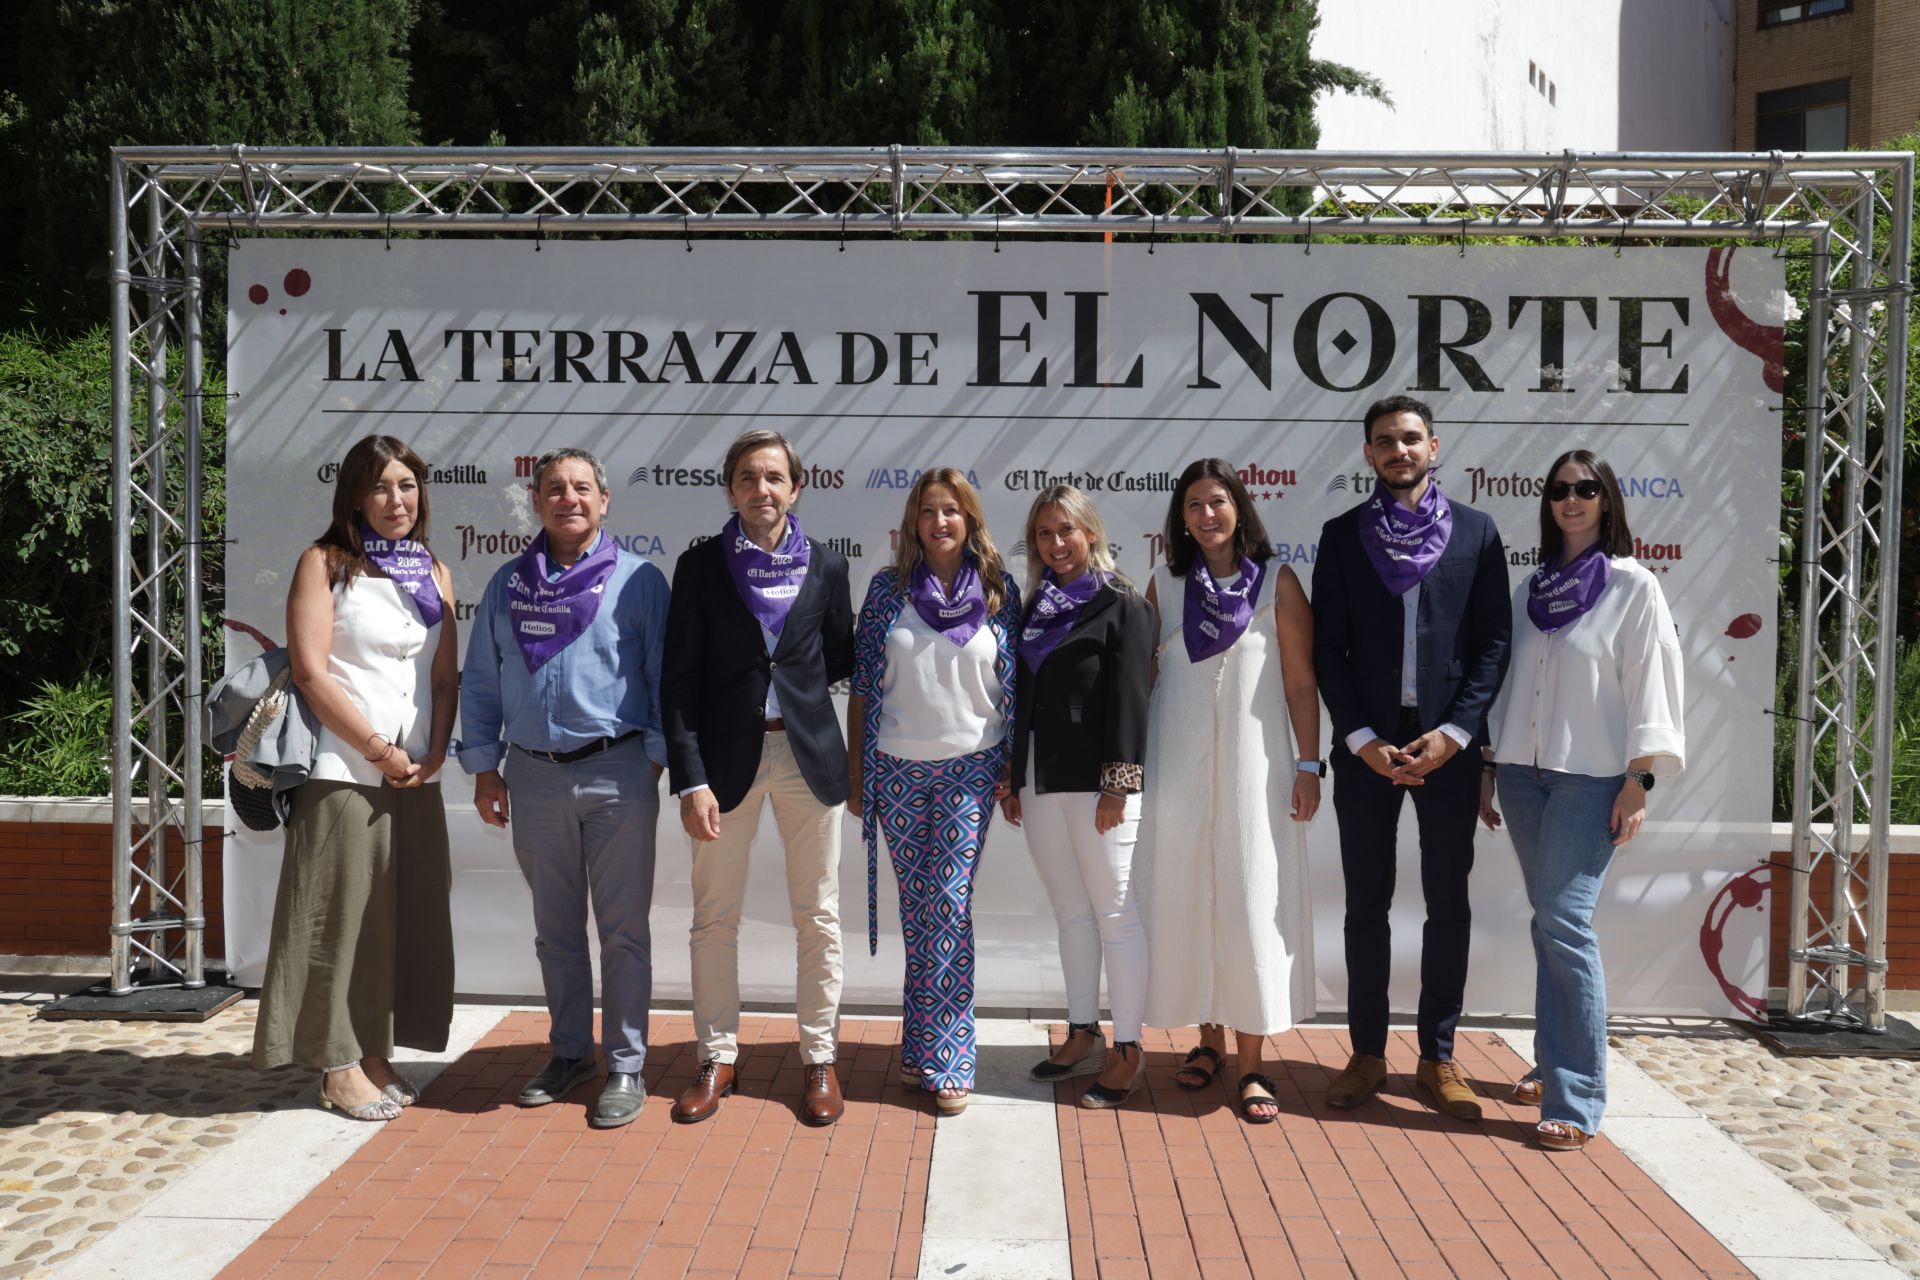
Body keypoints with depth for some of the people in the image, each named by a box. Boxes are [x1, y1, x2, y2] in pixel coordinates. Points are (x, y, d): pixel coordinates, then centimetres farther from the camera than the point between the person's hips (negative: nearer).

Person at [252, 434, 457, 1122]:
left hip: (417, 777, 6)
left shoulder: (434, 573, 14)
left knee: (406, 917, 9)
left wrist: (435, 752, -4)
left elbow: (446, 676, 11)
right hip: (345, 773, -5)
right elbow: (310, 671, -10)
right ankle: (339, 1064, 10)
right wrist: (380, 750, -11)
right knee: (342, 915, -1)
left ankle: (375, 1053, 21)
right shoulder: (325, 563, -2)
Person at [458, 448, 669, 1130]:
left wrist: (654, 758, -5)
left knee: (623, 928, 2)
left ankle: (625, 1066, 13)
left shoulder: (638, 579, 1)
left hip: (616, 774, -3)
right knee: (555, 928, 14)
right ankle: (569, 1052, 28)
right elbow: (481, 682, 13)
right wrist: (483, 766, 8)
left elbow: (664, 674, 1)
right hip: (534, 777, 4)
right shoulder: (508, 584, 10)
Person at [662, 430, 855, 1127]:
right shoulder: (700, 565, -1)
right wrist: (690, 779, -11)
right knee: (715, 916, 8)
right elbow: (679, 678, -5)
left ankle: (819, 1058, 22)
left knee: (817, 917, 8)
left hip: (809, 754, 1)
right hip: (727, 755, -1)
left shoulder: (825, 566, 4)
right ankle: (717, 1057, 23)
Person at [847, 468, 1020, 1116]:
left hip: (969, 771, -1)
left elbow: (1013, 689, 5)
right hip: (897, 770, 1)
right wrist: (855, 771, 4)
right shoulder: (888, 590, 2)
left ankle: (943, 1058, 2)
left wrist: (1012, 772, 2)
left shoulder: (999, 591, 2)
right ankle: (928, 1043, 19)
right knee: (917, 909, 7)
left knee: (949, 905, -6)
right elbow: (861, 685, 5)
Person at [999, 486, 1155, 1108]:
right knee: (1070, 911, 13)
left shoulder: (1122, 605, -4)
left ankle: (1127, 1050, 6)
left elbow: (1130, 699, -10)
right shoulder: (1035, 609, 15)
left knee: (1114, 913, -1)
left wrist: (1118, 785, -15)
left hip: (1096, 779, -6)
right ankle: (1083, 1037, 22)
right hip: (1039, 779, 7)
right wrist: (1012, 777, 14)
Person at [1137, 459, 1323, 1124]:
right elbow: (1144, 671, 10)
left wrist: (1309, 765, -5)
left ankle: (1251, 1063, 4)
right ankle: (1208, 1040, 21)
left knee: (1251, 903, -3)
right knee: (1186, 899, 6)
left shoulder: (1277, 583, 1)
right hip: (1177, 763, 2)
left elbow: (1301, 681, 0)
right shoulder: (1165, 584, 7)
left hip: (1252, 762, -2)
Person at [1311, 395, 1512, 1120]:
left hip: (1447, 746, 0)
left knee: (1449, 903, 6)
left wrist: (1454, 732, -9)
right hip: (1366, 745, 0)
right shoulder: (1342, 535, 5)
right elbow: (1329, 647, 2)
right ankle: (1367, 1054, 17)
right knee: (1366, 903, 7)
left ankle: (1438, 1057, 17)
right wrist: (1362, 739, -8)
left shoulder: (1476, 532, 5)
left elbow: (1494, 640, 2)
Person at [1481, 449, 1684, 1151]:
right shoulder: (1531, 588, 13)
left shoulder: (1632, 585, -2)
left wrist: (1639, 781, -12)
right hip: (1524, 771, 5)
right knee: (1547, 921, 10)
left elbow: (1649, 686, -6)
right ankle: (1553, 1065, 21)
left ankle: (1578, 1100, -9)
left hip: (1591, 776, -5)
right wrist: (1488, 769, 13)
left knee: (1565, 921, -13)